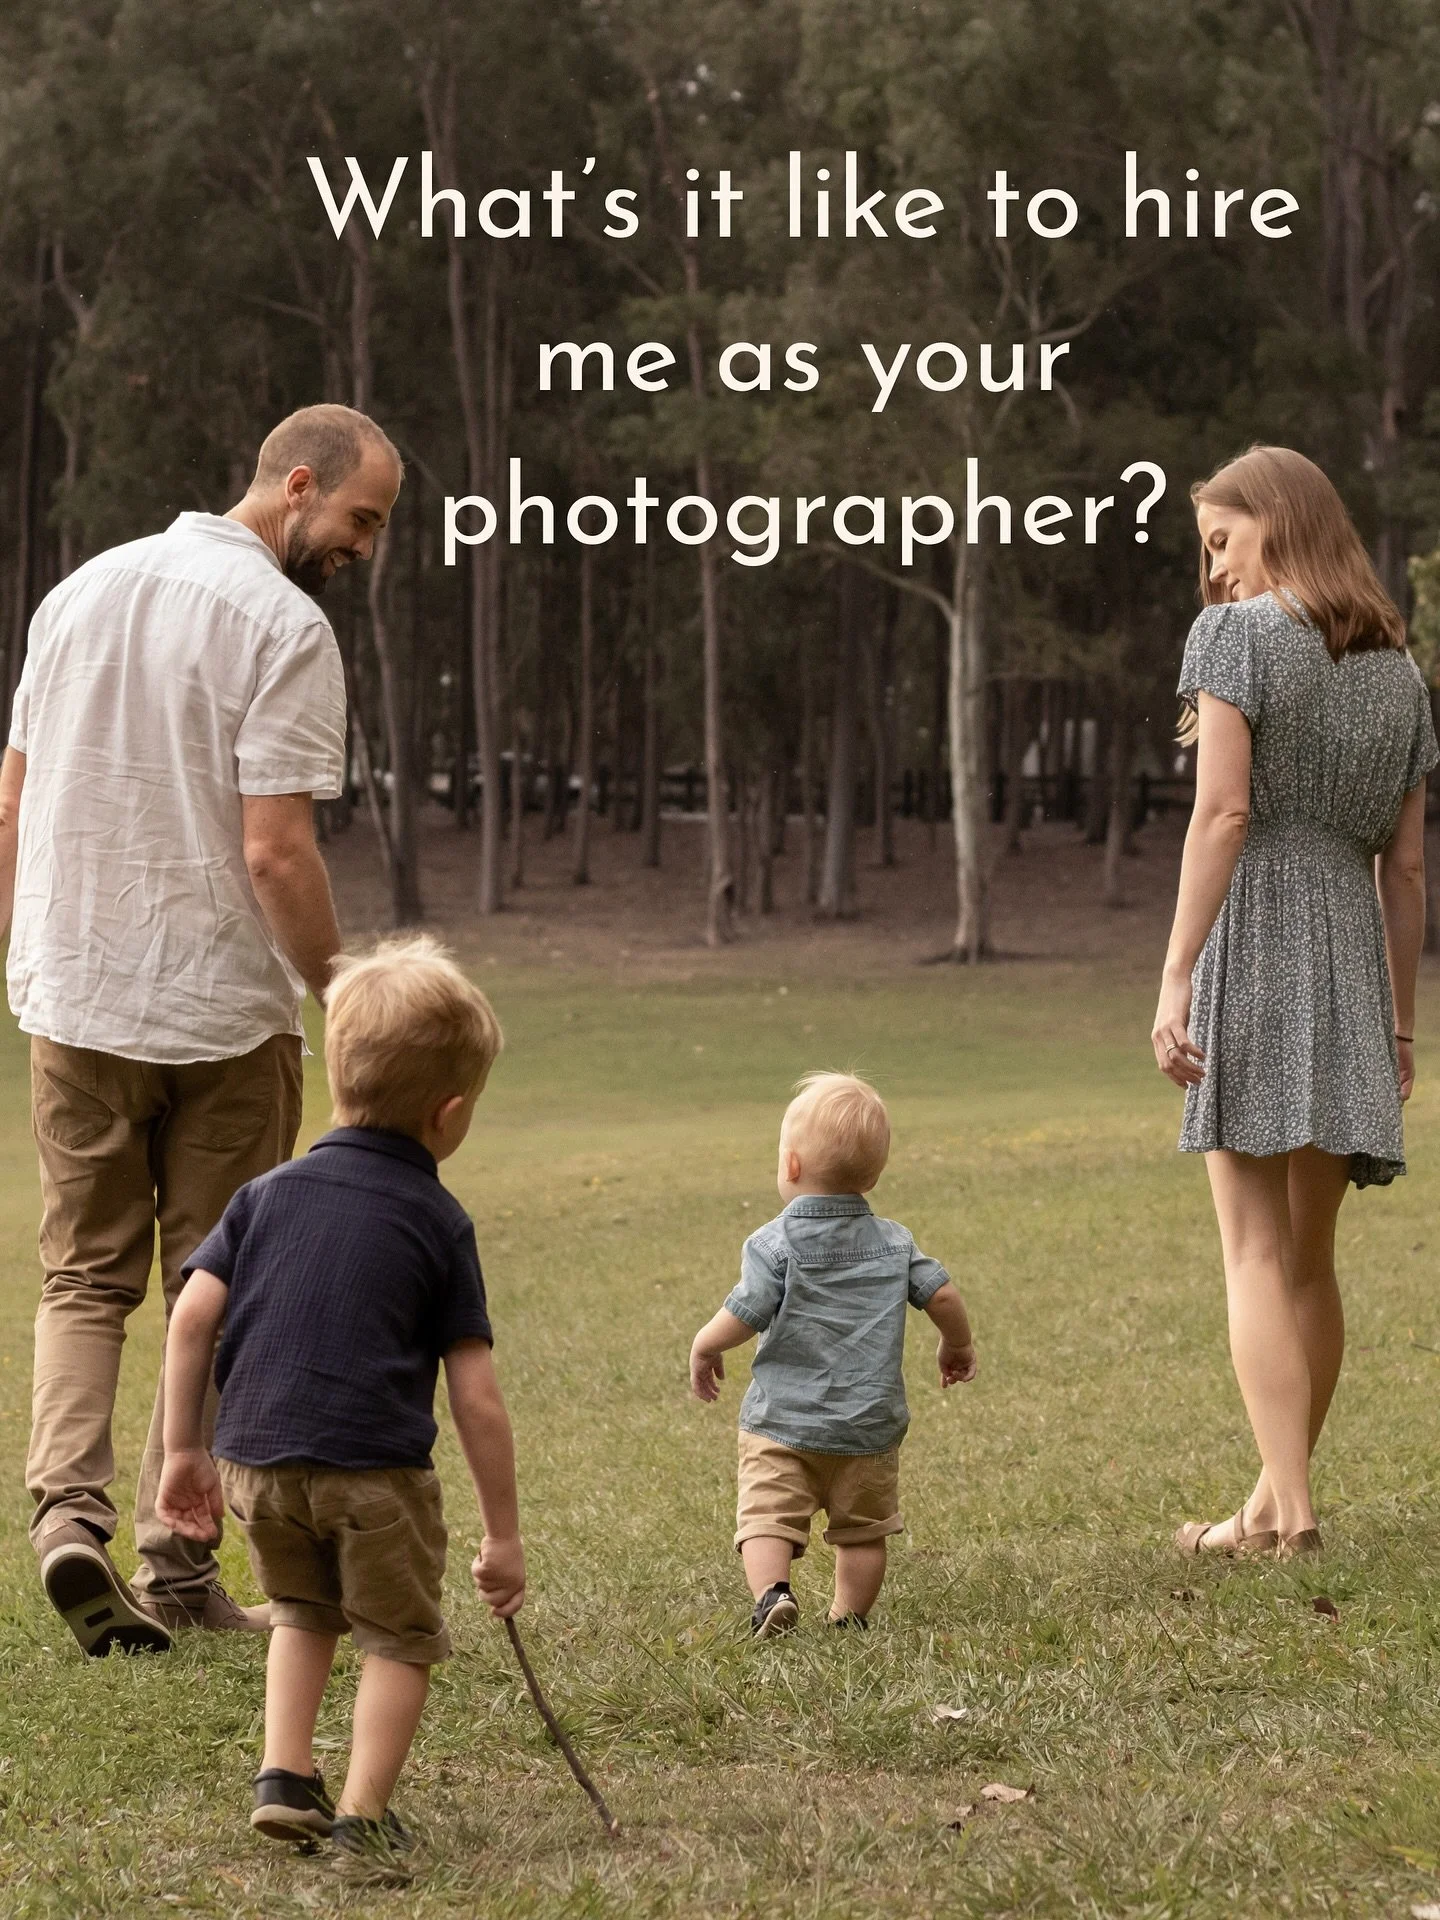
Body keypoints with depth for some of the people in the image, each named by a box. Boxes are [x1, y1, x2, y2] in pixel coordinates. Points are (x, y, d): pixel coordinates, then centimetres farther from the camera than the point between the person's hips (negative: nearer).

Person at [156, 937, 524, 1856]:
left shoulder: (269, 1192, 10)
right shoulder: (439, 1223, 1)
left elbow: (193, 1315, 2)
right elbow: (476, 1398, -1)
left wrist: (184, 1449, 11)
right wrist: (504, 1536, 6)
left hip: (256, 1463, 4)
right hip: (377, 1470, -4)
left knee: (304, 1612, 27)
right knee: (401, 1637, 13)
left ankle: (285, 1776, 17)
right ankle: (363, 1811, 4)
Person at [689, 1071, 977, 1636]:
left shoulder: (775, 1244, -10)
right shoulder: (894, 1243, 5)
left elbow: (743, 1316, -15)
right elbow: (941, 1295, 5)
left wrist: (703, 1347, 5)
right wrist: (958, 1345, 24)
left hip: (783, 1422, -4)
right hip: (869, 1425, 4)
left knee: (767, 1516, -7)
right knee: (862, 1528, 16)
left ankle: (771, 1592, -29)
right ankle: (850, 1616, 17)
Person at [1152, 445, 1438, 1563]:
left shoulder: (1237, 635, -3)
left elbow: (1223, 811, -14)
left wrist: (1175, 976, -15)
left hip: (1255, 941, -6)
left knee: (1257, 1250, -7)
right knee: (1310, 1256, 14)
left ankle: (1292, 1511, -15)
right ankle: (1277, 1497, 23)